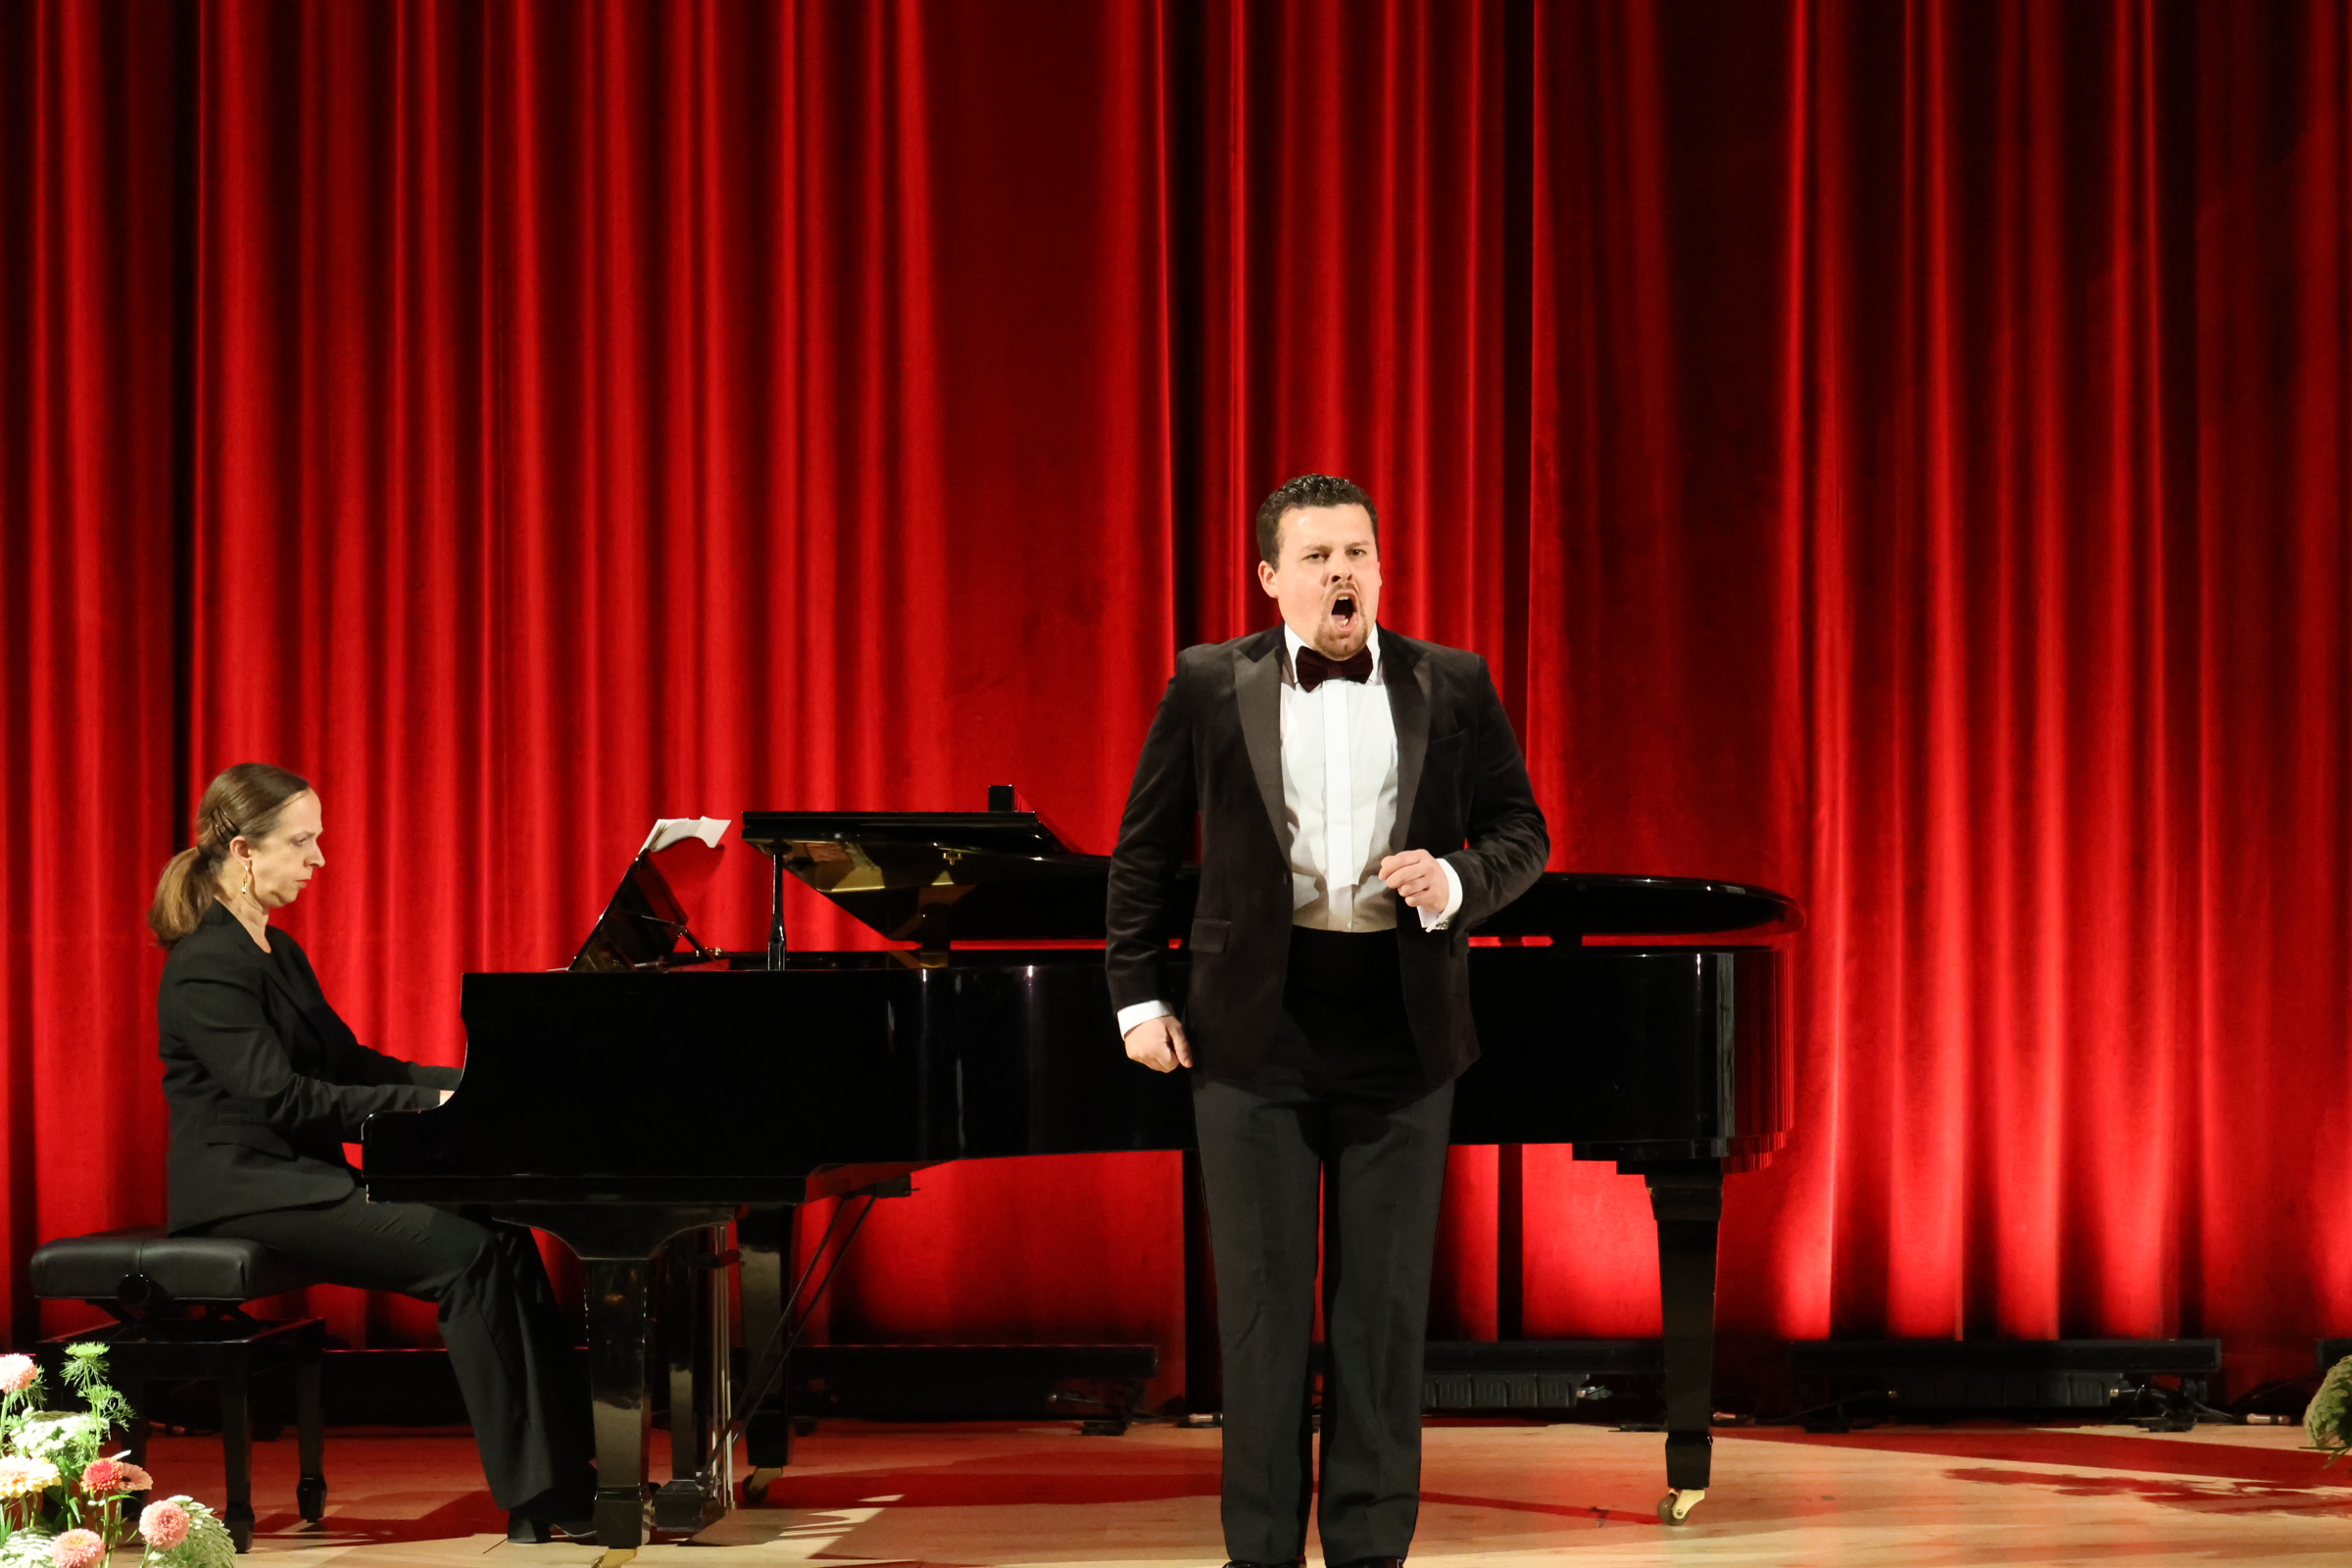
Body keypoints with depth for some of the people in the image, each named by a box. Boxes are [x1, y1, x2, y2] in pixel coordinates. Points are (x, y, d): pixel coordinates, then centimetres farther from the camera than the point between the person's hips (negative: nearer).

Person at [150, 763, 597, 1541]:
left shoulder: (277, 954, 17)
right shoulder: (207, 966, -15)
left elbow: (348, 1061, 18)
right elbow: (281, 1096, -23)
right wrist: (430, 1103, -24)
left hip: (301, 1177, 9)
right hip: (244, 1188, -9)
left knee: (501, 1237, -7)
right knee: (465, 1253, -23)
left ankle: (567, 1471, -12)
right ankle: (538, 1498, -21)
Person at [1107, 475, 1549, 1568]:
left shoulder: (1453, 687, 6)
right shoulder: (1210, 686, 4)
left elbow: (1521, 831, 9)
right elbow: (1143, 851, 9)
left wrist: (1454, 883, -11)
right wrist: (1138, 998, 4)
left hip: (1400, 1026, 1)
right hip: (1255, 1026, -1)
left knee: (1385, 1303, 5)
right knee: (1263, 1301, 3)